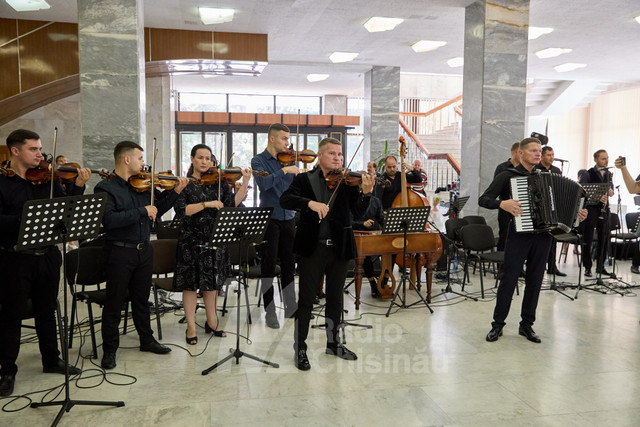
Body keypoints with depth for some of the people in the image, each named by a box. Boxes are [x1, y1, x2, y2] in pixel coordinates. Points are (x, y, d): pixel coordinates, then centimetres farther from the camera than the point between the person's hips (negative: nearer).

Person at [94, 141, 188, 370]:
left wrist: (175, 192, 5)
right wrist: (142, 211, -23)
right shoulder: (105, 188, -12)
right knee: (114, 302, 6)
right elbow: (108, 220, -25)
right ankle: (109, 350, 20)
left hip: (144, 249, 6)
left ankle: (147, 339, 34)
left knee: (142, 299, 19)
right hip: (119, 251, -6)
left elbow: (156, 210, 17)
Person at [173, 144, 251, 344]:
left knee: (211, 281, 13)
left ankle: (211, 322, 27)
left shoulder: (218, 183, 7)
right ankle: (191, 327, 14)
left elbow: (233, 203, -3)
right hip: (191, 240, -3)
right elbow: (181, 211, -15)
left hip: (214, 238, 4)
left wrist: (245, 183, -12)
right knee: (191, 283, 2)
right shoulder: (185, 184, -3)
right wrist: (206, 204, -23)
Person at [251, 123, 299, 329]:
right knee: (268, 266, 2)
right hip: (269, 219, -4)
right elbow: (263, 183, -21)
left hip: (288, 218, 5)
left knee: (289, 264, 11)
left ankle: (291, 308, 24)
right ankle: (270, 313, 11)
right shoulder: (259, 161, -3)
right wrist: (284, 170, -22)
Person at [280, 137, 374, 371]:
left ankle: (333, 342, 32)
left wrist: (366, 193, -23)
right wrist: (310, 203, -28)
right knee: (306, 299, 3)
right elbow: (285, 199, -13)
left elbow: (358, 212, -5)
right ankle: (300, 348, 16)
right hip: (312, 247, -2)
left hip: (339, 247, 3)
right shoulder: (304, 179, 1)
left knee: (335, 298, 15)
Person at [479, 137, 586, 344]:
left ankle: (527, 325, 20)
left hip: (543, 235, 5)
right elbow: (483, 199, -7)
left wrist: (575, 214, 8)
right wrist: (502, 204, -24)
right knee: (509, 278, -3)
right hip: (519, 234, -5)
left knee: (535, 281, 8)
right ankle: (498, 324, 9)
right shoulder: (507, 176, -1)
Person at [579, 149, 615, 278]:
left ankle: (600, 267, 19)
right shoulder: (588, 174, -4)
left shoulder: (609, 174, 15)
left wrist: (611, 192, -4)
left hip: (604, 209, 6)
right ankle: (587, 267, 7)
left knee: (604, 239, 8)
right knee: (588, 239, -1)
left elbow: (611, 192, 21)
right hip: (590, 208, -5)